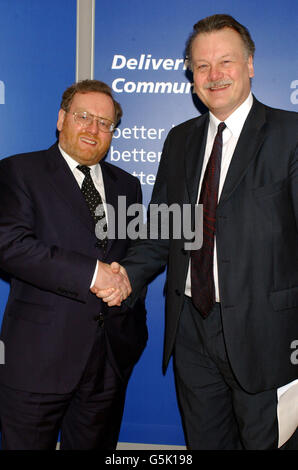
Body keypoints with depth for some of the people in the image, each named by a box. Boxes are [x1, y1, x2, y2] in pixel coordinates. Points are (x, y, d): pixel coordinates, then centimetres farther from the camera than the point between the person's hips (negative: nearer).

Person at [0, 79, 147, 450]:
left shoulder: (127, 185, 13)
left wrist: (127, 278, 0)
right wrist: (91, 273, -21)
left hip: (112, 355, 4)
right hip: (38, 357, -4)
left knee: (95, 444, 18)